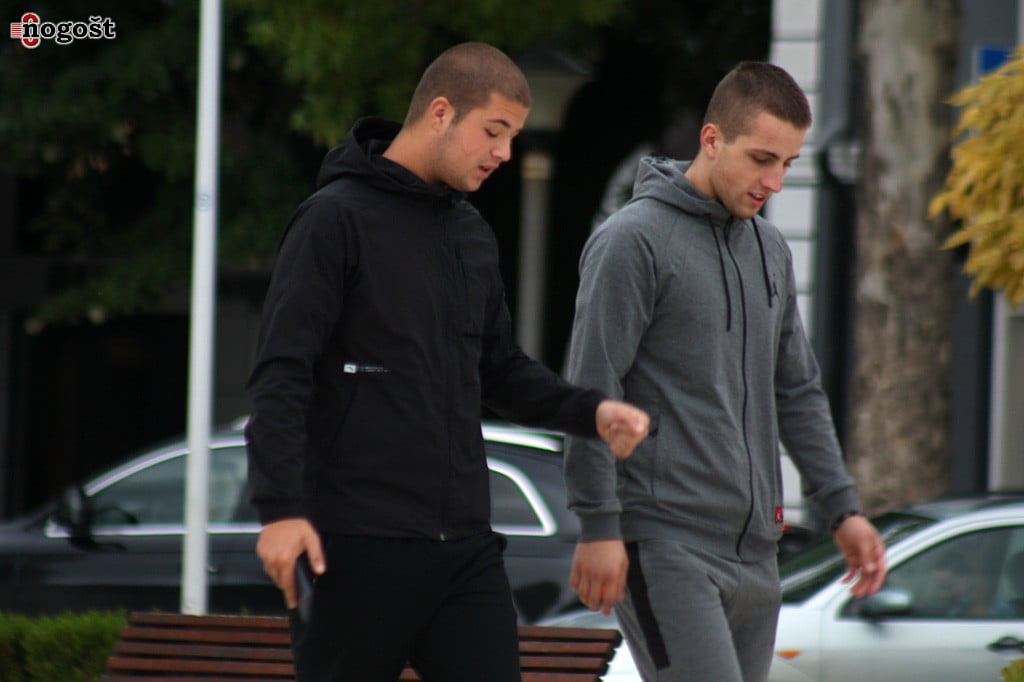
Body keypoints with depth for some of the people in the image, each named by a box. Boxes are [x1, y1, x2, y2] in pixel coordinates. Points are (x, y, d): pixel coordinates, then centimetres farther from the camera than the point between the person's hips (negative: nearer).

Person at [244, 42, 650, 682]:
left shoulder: (474, 235, 15)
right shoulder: (338, 218, -7)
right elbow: (282, 376, -13)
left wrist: (589, 411, 5)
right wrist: (282, 508, -22)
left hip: (465, 545, 6)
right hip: (360, 544, -6)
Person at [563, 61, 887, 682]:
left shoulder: (770, 249, 15)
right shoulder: (635, 241, -9)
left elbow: (798, 392, 21)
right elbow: (592, 392, -12)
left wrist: (842, 507, 12)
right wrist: (599, 526, -16)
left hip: (753, 548, 8)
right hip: (664, 541, -8)